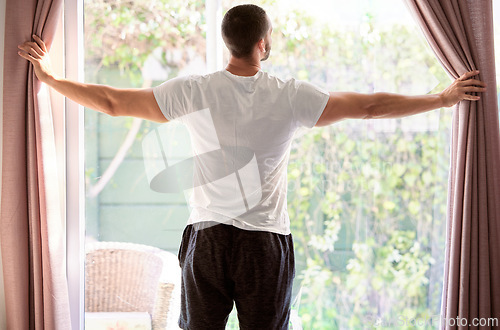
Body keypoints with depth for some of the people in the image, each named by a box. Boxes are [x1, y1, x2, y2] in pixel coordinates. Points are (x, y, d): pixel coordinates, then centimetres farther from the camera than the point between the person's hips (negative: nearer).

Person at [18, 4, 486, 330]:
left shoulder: (195, 92, -5)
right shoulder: (291, 97, -6)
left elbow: (112, 102, -2)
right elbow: (369, 106, -1)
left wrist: (48, 77, 12)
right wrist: (444, 98, 11)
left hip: (207, 239, 1)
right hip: (267, 244, -1)